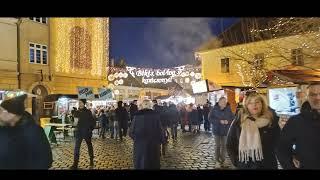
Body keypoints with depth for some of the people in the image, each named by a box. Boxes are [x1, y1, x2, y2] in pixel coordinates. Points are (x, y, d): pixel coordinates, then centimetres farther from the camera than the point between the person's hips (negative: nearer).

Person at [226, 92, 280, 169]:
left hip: (267, 165, 1)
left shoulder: (271, 121, -3)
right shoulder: (238, 121, -6)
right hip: (244, 166, -1)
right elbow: (230, 143, -1)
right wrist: (236, 161, -5)